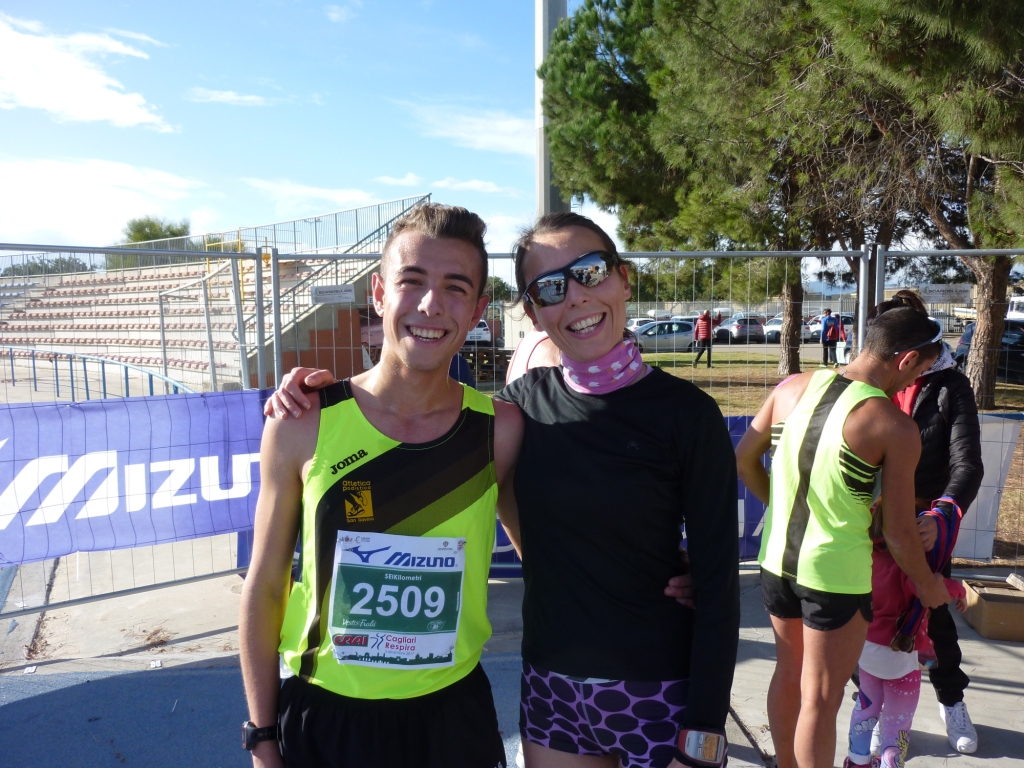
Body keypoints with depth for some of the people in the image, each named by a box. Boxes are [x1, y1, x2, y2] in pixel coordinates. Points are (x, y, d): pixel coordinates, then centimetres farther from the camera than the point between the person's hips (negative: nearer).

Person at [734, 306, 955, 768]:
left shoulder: (793, 387, -3)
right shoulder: (895, 427, -16)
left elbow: (744, 459, 6)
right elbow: (899, 531, -10)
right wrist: (928, 584, 8)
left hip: (777, 555, 6)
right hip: (835, 571, -6)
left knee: (789, 671, 26)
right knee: (820, 699, 10)